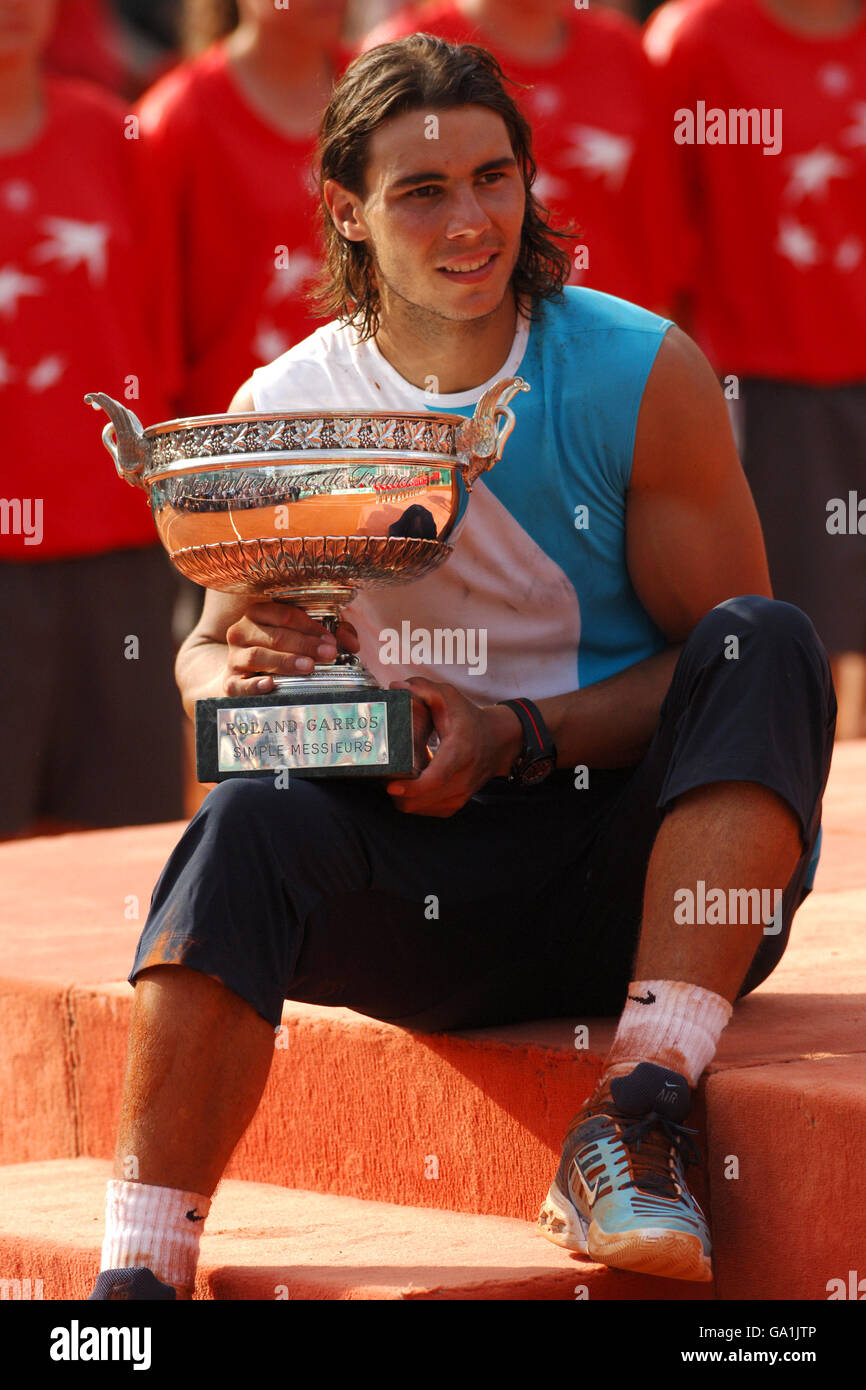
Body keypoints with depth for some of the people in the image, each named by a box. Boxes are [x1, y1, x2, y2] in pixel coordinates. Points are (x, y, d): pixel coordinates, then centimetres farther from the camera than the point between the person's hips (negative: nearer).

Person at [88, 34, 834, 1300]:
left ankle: (638, 1111, -34)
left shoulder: (643, 374, -4)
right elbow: (209, 654, 10)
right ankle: (140, 1270, -32)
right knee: (253, 821, -29)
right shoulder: (281, 411, 3)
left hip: (632, 869, -1)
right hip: (425, 876, 1)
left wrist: (519, 739, -20)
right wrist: (241, 673, -16)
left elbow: (719, 651, -5)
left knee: (767, 646, -28)